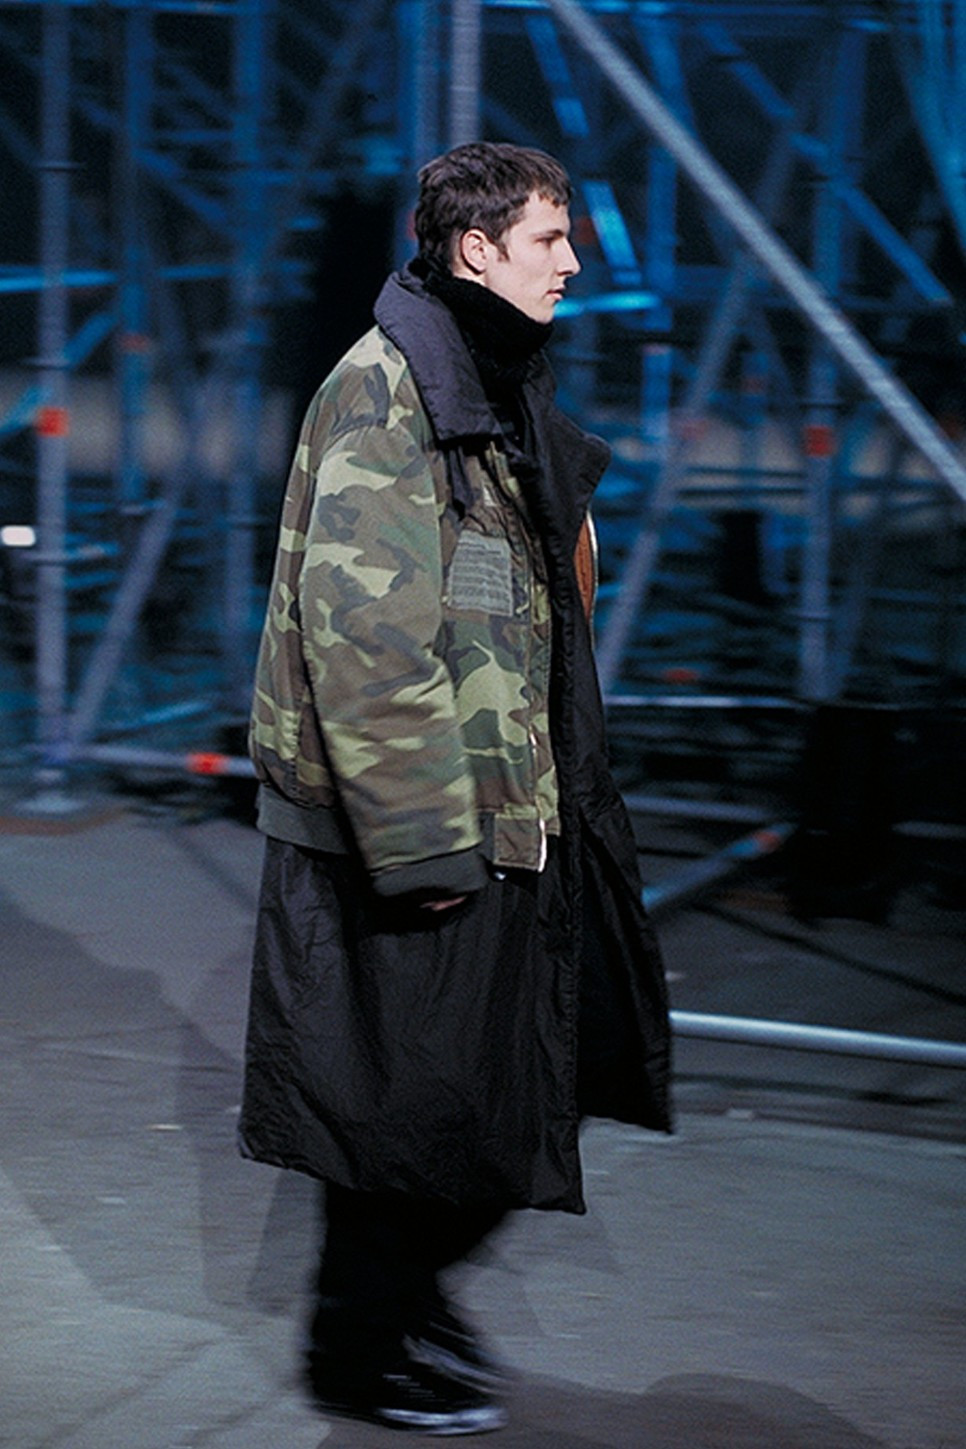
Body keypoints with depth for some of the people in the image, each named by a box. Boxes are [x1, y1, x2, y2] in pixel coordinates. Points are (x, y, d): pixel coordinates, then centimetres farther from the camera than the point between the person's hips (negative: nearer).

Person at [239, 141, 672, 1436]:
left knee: (488, 1075, 15)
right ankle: (366, 1349, 14)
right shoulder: (388, 391, -18)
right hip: (405, 814, -10)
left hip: (501, 812, 10)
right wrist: (421, 835, -24)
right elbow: (364, 630, -24)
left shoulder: (487, 387, 14)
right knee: (412, 1091, 0)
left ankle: (403, 1296, 30)